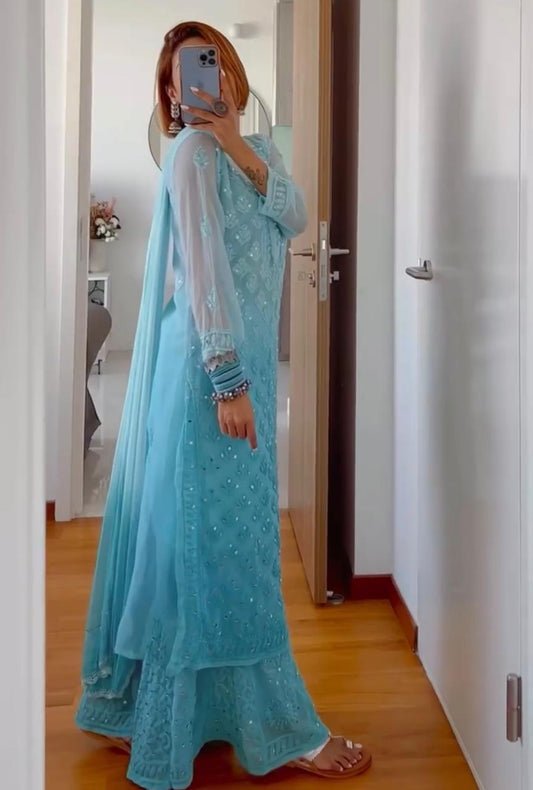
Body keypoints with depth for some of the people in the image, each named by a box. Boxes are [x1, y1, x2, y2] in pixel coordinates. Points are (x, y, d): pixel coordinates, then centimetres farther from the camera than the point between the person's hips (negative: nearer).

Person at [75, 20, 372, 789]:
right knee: (221, 539, 0)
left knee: (220, 536, 14)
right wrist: (226, 379, -21)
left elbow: (296, 219, 1)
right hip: (213, 365, -9)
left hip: (249, 361, 9)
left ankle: (143, 710, 30)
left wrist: (239, 148, -10)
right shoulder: (191, 151, -8)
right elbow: (202, 268, -17)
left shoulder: (260, 148, 17)